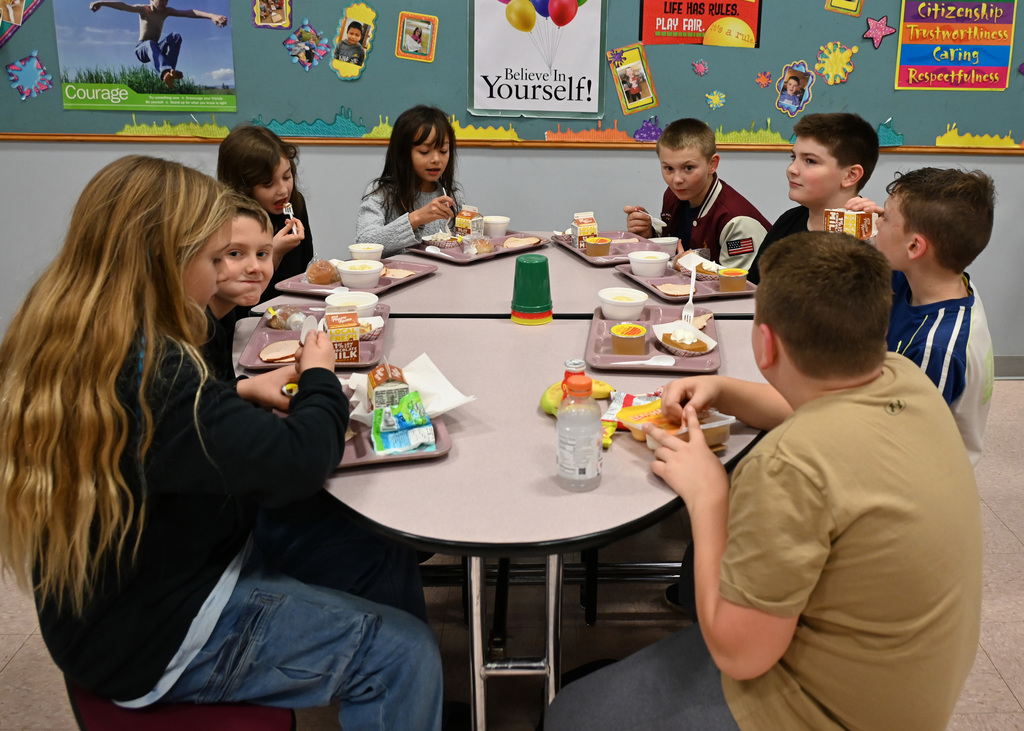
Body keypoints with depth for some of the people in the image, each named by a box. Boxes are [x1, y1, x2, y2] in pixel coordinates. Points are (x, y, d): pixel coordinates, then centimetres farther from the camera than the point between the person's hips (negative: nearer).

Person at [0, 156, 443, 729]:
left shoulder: (61, 345, -2)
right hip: (161, 644, -10)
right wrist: (320, 381, -9)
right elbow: (298, 463, -29)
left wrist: (240, 394, 4)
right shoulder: (148, 376, -32)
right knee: (406, 654, -9)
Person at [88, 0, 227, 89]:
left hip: (155, 50, 4)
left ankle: (170, 71, -37)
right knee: (150, 44, -40)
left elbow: (189, 12, -16)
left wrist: (211, 16, -31)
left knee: (176, 36, -22)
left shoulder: (166, 11, -1)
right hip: (142, 50, -4)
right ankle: (165, 73, -70)